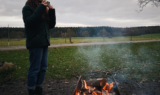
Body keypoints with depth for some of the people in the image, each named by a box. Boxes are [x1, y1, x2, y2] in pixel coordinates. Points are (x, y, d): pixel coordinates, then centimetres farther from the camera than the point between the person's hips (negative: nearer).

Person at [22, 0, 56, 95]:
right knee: (35, 68, -4)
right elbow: (29, 22, -18)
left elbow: (51, 25, 14)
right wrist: (40, 8, -17)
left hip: (44, 43, 7)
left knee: (43, 67, 10)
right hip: (35, 43, -7)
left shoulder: (45, 8, 16)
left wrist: (52, 11, 1)